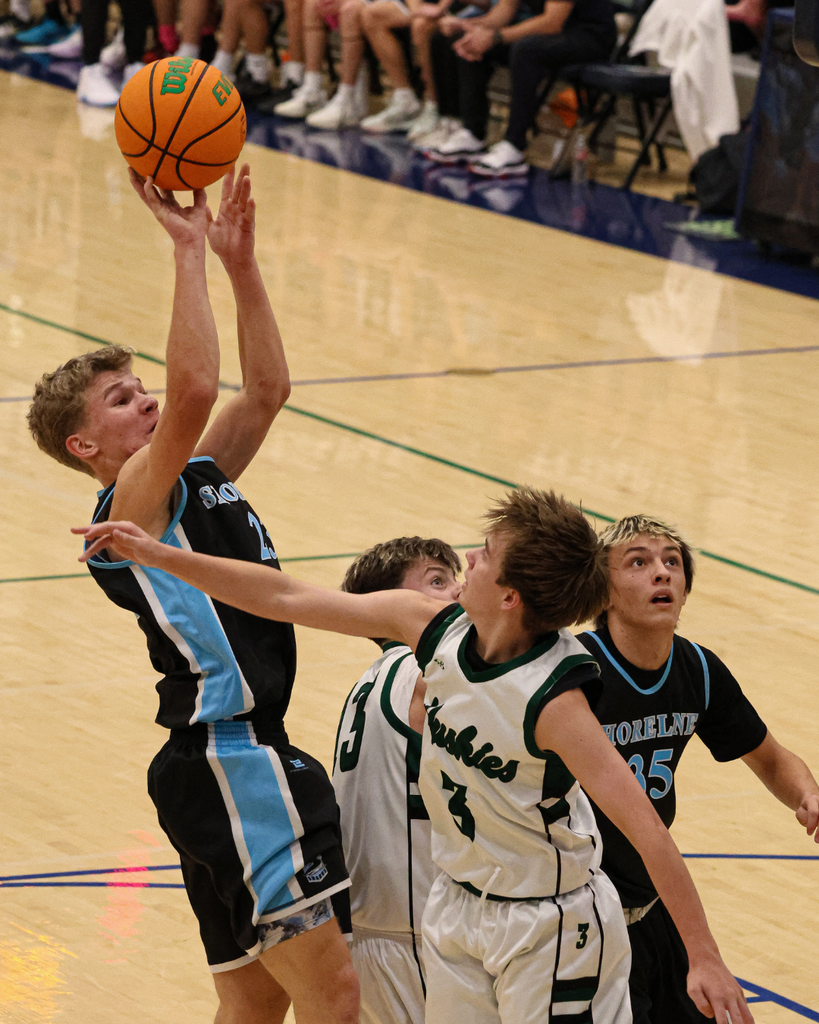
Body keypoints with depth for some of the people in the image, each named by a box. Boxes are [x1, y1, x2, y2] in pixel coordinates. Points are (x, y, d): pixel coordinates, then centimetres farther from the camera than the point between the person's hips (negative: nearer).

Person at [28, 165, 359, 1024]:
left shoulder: (197, 479, 14)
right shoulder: (130, 509, -12)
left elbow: (267, 388, 15)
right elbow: (194, 392, -28)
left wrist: (240, 262, 5)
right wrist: (188, 250, -23)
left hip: (241, 754, 10)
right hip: (230, 763, -10)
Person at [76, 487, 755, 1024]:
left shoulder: (552, 698, -28)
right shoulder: (435, 630, -9)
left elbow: (647, 831, -30)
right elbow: (289, 600, -1)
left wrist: (705, 960, -32)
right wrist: (159, 556, -2)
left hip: (548, 929, -7)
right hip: (458, 906, 7)